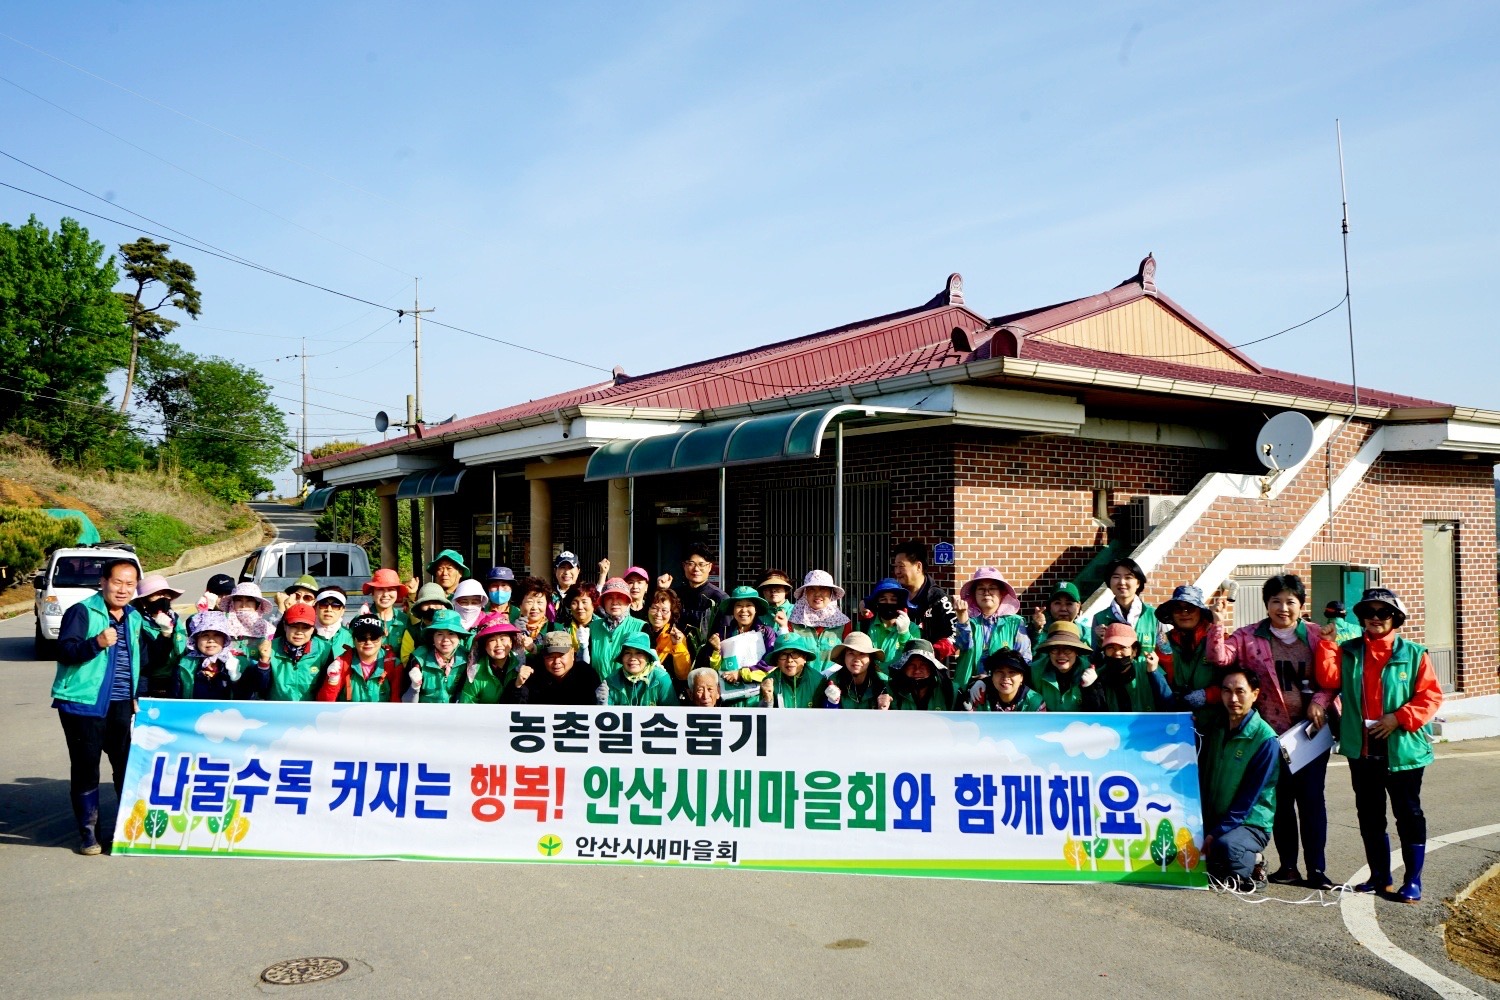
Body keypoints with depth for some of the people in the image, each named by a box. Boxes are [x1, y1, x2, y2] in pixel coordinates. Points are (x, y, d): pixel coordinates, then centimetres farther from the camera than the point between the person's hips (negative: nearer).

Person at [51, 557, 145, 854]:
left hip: (121, 706, 5)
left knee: (128, 764, 6)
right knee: (86, 769, 0)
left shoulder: (135, 618, 14)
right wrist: (97, 643, -33)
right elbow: (64, 651, -18)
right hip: (83, 704, -5)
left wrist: (137, 694, 15)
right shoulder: (82, 612, -8)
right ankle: (88, 831, 11)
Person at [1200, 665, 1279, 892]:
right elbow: (1202, 778, 12)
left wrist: (1217, 833, -20)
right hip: (1211, 820, 6)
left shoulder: (1266, 740, -13)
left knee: (1226, 845, -35)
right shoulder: (1217, 729, 6)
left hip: (1250, 823, -6)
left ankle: (1249, 868, -4)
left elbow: (1249, 799, -15)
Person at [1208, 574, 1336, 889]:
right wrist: (1217, 622, -22)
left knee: (1311, 798, 3)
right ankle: (1288, 866, 19)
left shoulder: (1316, 637, 5)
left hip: (1310, 729, 0)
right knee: (1281, 799, 8)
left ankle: (1317, 869, 12)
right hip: (1272, 733, 0)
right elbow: (1219, 658, -12)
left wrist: (1320, 701, -12)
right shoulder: (1249, 637, 2)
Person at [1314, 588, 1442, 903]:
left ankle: (1413, 881, 14)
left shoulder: (1414, 655, -2)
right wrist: (1327, 645, -16)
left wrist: (1399, 718, -17)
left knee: (1409, 815, 4)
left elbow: (1430, 697, -7)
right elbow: (1329, 679, -7)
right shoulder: (1349, 652, 7)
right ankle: (1379, 876, 25)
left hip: (1402, 750, -3)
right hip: (1361, 750, 4)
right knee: (1369, 816, 12)